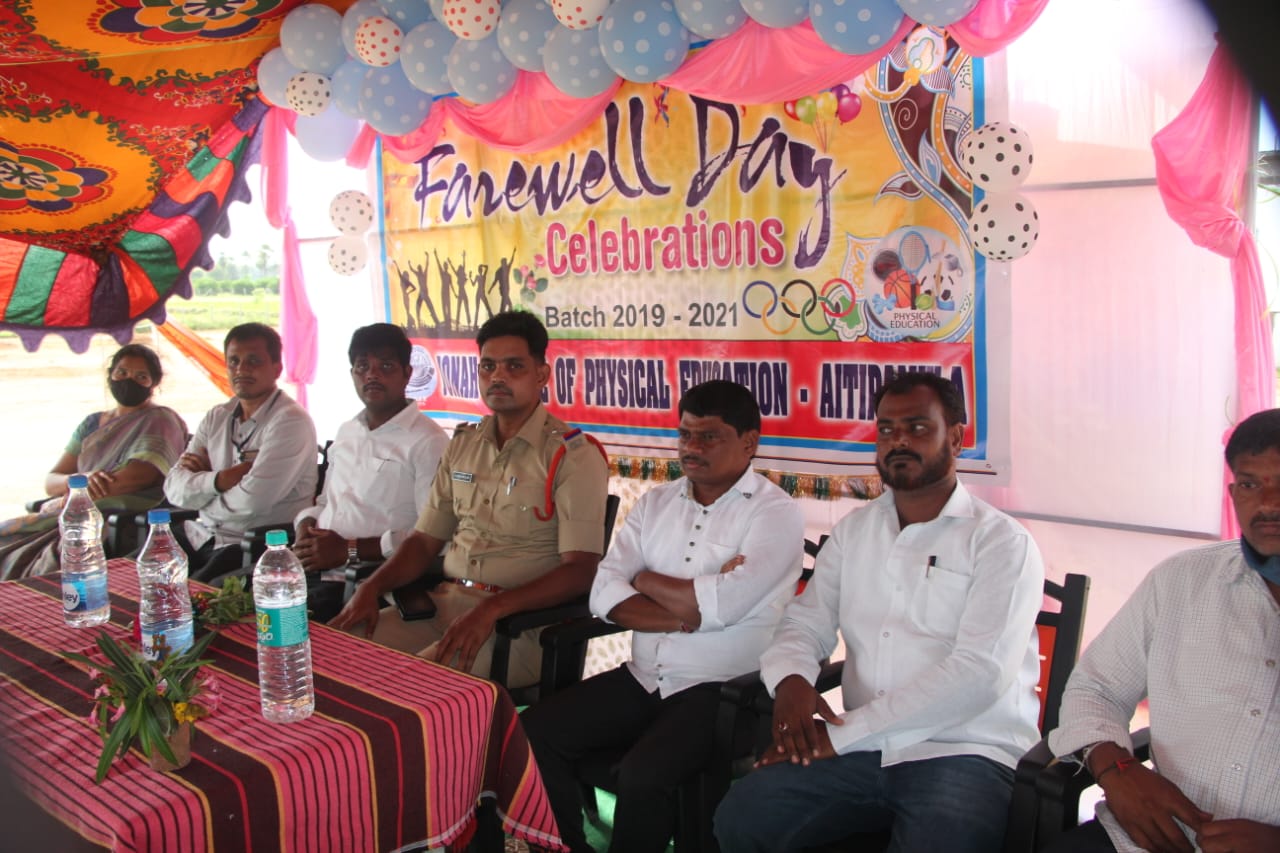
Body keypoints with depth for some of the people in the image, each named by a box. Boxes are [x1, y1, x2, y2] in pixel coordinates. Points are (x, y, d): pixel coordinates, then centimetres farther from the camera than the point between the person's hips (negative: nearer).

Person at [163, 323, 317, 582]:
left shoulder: (290, 421, -11)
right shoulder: (217, 417, 12)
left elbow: (253, 499, -19)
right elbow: (174, 488, 4)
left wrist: (201, 483, -1)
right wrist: (220, 479, -14)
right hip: (201, 536, 7)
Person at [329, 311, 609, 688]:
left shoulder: (573, 457, -8)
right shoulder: (463, 445, 14)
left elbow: (579, 571, -15)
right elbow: (425, 540, 16)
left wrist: (492, 608, -27)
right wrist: (371, 588, -3)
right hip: (445, 600, 6)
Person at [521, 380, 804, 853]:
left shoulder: (775, 513, -7)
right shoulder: (656, 502, 11)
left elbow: (720, 607, -20)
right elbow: (605, 593, -1)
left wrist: (647, 580, -3)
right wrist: (688, 612, -15)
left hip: (722, 689, -6)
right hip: (643, 678, 6)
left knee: (642, 775, -29)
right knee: (533, 731, -8)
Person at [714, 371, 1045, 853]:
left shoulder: (1001, 542, -3)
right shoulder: (853, 531, 15)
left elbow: (979, 673, -14)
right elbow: (805, 622, 12)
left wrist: (844, 733, -17)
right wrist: (790, 680, -14)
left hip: (965, 752, -4)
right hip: (861, 748, 4)